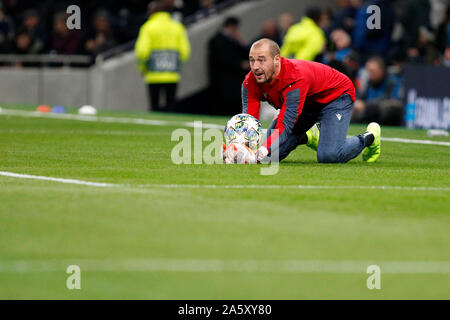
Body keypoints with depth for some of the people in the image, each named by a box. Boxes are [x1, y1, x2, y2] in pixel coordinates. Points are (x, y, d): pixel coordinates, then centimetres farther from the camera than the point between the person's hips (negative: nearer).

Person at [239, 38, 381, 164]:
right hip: (307, 105, 6)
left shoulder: (295, 78, -41)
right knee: (269, 155, -7)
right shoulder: (251, 82, -22)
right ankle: (310, 137, 20)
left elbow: (285, 126, -43)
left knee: (329, 155, -27)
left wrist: (262, 152, -57)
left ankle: (368, 138, 4)